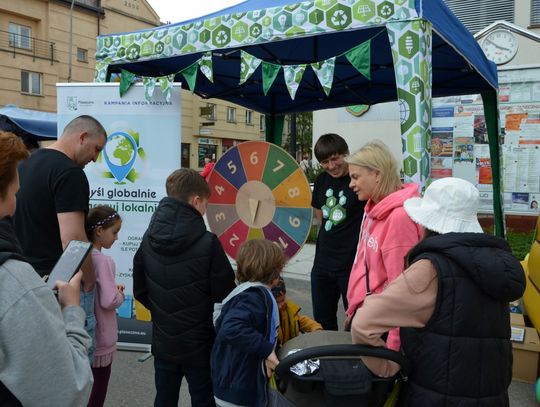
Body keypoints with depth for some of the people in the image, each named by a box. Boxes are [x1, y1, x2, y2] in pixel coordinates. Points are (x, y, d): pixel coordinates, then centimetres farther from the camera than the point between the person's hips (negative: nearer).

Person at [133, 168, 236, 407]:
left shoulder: (149, 239, -4)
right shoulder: (207, 243, -20)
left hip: (163, 342, 5)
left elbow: (139, 291, 4)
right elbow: (225, 294, -12)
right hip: (199, 343, -5)